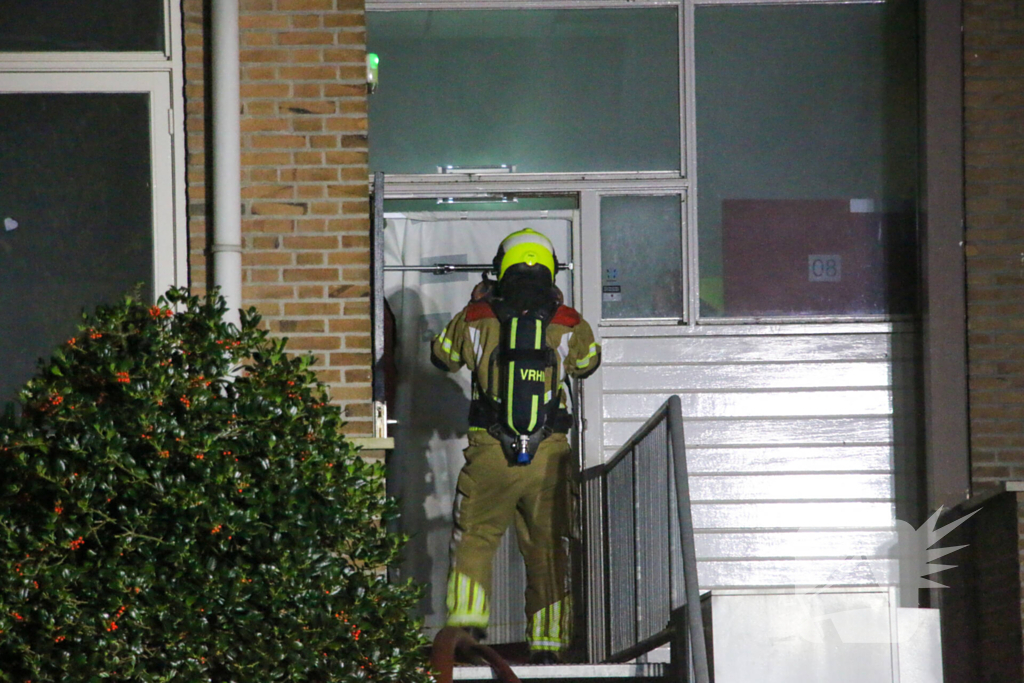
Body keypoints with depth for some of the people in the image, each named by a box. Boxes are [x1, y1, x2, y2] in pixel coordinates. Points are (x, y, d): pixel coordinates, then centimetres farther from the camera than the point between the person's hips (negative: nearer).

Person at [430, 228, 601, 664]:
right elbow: (588, 361, 23)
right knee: (548, 550, 9)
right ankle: (548, 644, 9)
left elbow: (442, 354, 19)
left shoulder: (477, 321, 0)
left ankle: (467, 618, -6)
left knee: (474, 540, 11)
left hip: (490, 456, -1)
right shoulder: (568, 325, 1)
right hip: (549, 458, 1)